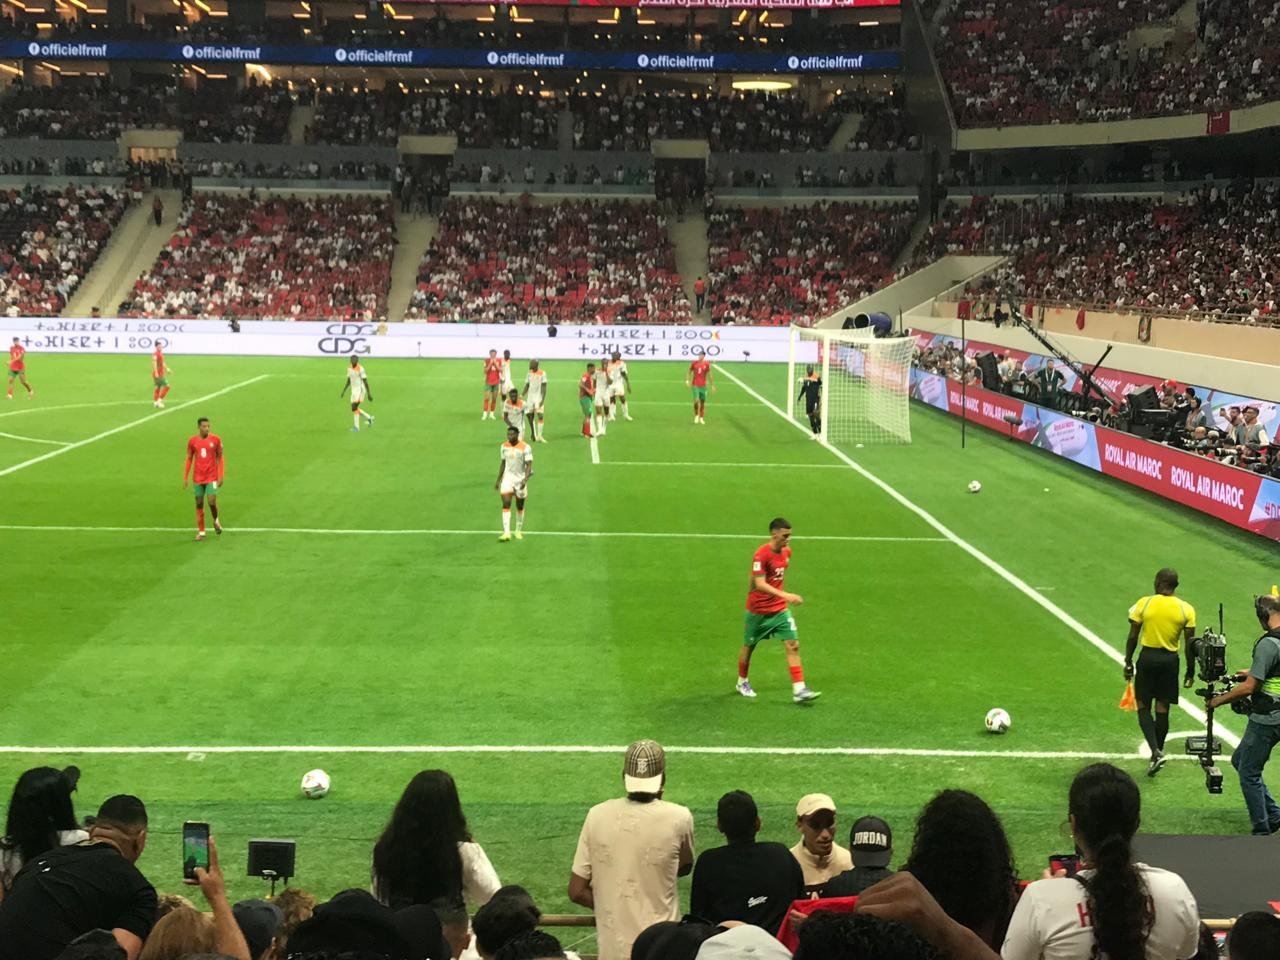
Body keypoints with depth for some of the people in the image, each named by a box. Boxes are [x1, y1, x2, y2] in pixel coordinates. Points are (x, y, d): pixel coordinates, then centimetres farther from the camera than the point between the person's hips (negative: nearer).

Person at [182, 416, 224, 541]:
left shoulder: (216, 439, -3)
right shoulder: (192, 441, 1)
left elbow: (220, 458, 2)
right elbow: (189, 459, 8)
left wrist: (222, 476, -4)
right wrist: (185, 478, 4)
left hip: (212, 477, -2)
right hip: (198, 478, 2)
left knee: (212, 501, -12)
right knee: (199, 504, 4)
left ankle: (216, 520, 20)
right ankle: (201, 531, 14)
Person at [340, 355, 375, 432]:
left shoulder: (360, 369, -15)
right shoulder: (349, 368, 9)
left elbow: (365, 381, -15)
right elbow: (348, 381, 18)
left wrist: (369, 394, -15)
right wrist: (343, 391, 12)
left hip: (360, 390, -8)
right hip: (354, 391, 8)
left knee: (354, 407, -17)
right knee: (354, 409, 11)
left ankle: (356, 427, -11)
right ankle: (369, 418, 30)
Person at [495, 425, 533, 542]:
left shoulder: (525, 447, -12)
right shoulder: (504, 446, 4)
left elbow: (529, 465, -15)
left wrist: (525, 479, -29)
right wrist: (498, 480, 16)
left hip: (520, 479, -2)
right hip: (507, 478, 3)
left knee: (520, 507, 10)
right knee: (506, 505, -12)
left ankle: (518, 531, 26)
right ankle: (506, 533, -18)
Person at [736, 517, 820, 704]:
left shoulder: (786, 552, -1)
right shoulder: (761, 555, -23)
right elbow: (760, 584, -32)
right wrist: (785, 595, -41)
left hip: (780, 609, 5)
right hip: (758, 610, -5)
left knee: (793, 645, -8)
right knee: (748, 646, 13)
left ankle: (799, 690, -10)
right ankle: (742, 682, 36)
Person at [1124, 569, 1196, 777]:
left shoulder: (1144, 604, -6)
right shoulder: (1186, 609, -3)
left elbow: (1132, 637, -4)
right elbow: (1190, 643, -1)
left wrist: (1128, 663, 6)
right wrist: (1190, 671, 8)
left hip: (1147, 658, -2)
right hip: (1170, 660, 2)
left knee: (1143, 706, 6)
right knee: (1162, 709, 11)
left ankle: (1156, 752, -11)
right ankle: (1157, 753, 19)